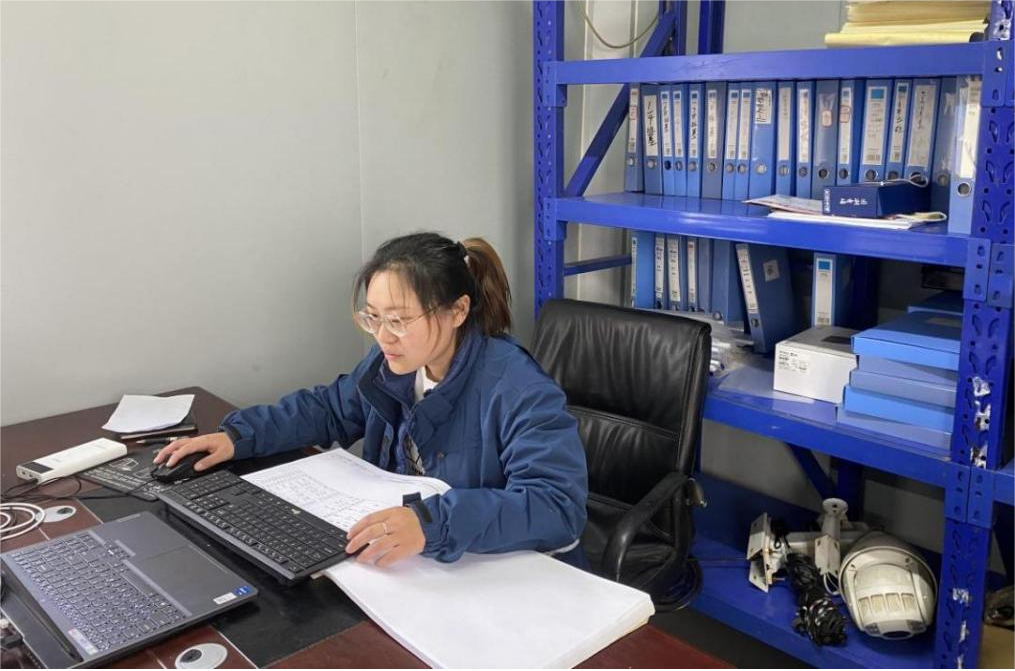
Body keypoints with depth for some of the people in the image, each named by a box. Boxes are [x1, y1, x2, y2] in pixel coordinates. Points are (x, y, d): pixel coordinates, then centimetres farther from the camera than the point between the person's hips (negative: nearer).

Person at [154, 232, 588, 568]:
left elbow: (560, 504, -35)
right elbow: (329, 408, 16)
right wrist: (238, 435, 2)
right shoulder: (393, 364, -1)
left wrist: (434, 522, -47)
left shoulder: (516, 390, -25)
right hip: (408, 564, 7)